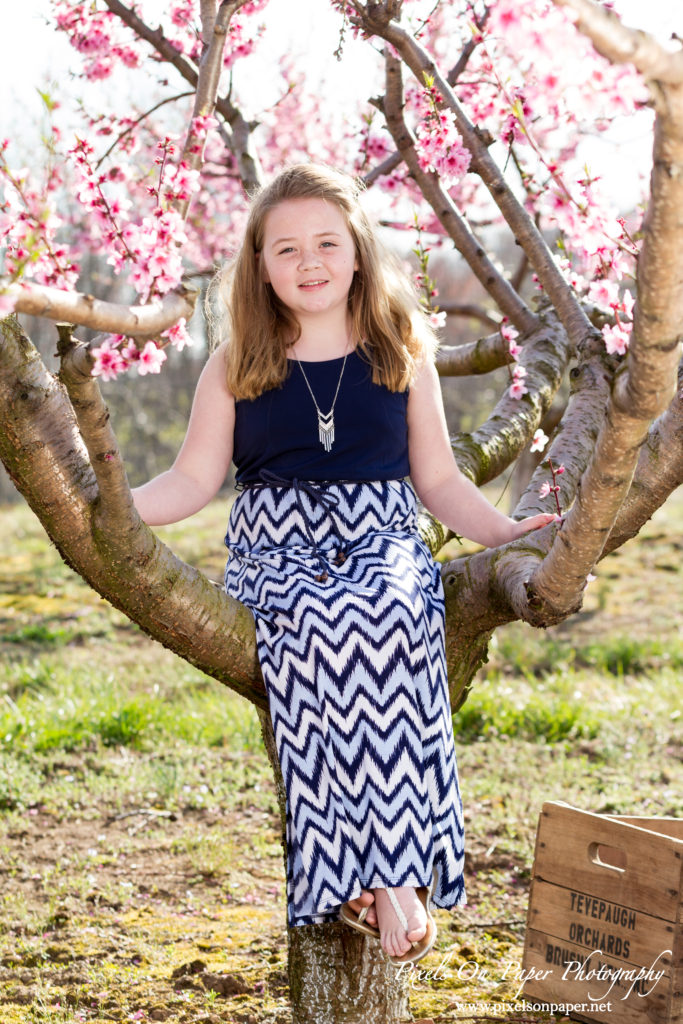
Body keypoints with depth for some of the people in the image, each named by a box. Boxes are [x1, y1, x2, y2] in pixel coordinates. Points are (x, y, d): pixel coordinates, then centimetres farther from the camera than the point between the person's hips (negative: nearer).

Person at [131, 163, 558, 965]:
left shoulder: (403, 356, 13)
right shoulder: (235, 367, 11)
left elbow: (439, 480, 15)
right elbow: (193, 481, 7)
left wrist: (507, 533, 0)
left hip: (382, 540, 1)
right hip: (275, 550, 0)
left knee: (388, 613, -37)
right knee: (317, 619, -37)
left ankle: (383, 871, -39)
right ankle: (391, 872, -37)